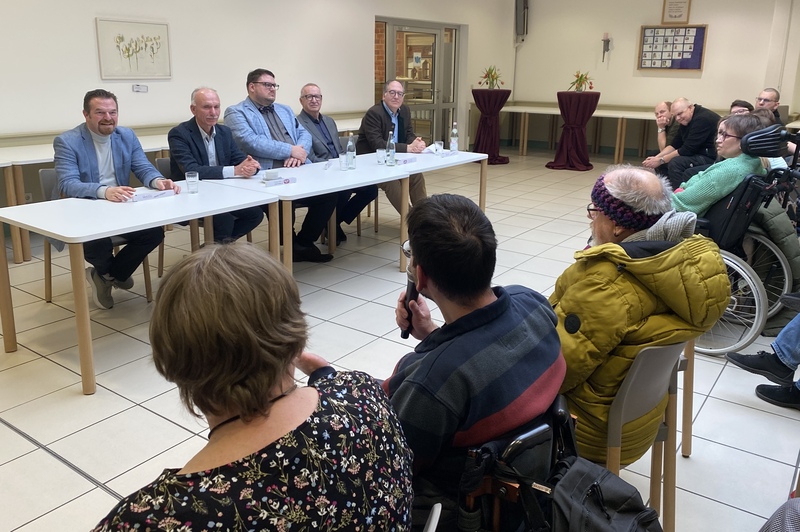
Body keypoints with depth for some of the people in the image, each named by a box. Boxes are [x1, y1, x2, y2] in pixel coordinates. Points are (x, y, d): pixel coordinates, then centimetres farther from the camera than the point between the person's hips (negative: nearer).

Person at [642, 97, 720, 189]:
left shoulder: (703, 118, -21)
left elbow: (687, 150, -22)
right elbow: (675, 145, 11)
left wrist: (661, 160, -16)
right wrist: (656, 158, -4)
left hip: (712, 157, -10)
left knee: (676, 163, -28)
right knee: (660, 164, 7)